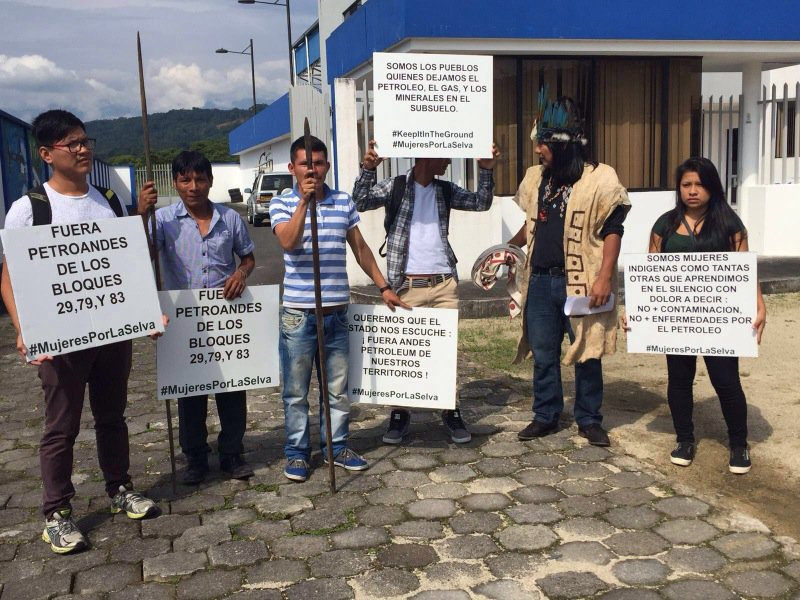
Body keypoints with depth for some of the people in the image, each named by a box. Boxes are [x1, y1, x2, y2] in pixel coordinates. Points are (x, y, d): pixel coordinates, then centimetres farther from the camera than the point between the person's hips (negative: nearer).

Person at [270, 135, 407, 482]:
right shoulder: (282, 204, 0)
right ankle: (297, 452, 18)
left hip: (337, 311, 3)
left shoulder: (344, 203, 9)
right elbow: (288, 243, -18)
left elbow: (360, 248, 15)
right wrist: (304, 200, -24)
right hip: (298, 312, -3)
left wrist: (383, 287, 15)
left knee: (338, 387, 11)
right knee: (296, 389, 6)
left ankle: (336, 446, 25)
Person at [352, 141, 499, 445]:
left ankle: (450, 412, 16)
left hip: (445, 283, 4)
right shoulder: (395, 186, -2)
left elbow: (481, 203, 9)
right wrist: (368, 169, -29)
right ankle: (400, 413, 15)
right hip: (408, 285, -3)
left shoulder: (445, 190, 11)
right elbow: (362, 203, -13)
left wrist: (486, 170, -7)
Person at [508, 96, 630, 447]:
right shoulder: (536, 178, 8)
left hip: (580, 282, -5)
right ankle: (545, 416, 26)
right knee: (543, 354, 12)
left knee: (587, 354, 7)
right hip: (540, 281, 5)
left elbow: (613, 231, -10)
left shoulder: (599, 178, -9)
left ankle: (589, 420, 22)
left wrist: (605, 277, -16)